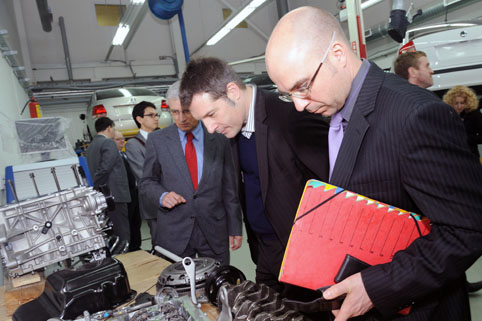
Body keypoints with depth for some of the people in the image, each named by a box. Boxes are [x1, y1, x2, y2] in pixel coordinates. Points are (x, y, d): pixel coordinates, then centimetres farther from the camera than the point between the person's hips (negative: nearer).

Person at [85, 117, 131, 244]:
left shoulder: (90, 146, 20)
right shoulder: (109, 143, -7)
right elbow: (105, 168, -17)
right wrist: (95, 187, -9)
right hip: (113, 196, -9)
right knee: (122, 234, -6)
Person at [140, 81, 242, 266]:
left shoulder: (219, 140, 2)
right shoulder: (157, 140, 1)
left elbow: (229, 189, 5)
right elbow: (147, 182, 8)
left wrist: (235, 228, 6)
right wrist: (162, 196, -14)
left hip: (214, 232, 1)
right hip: (173, 232, 0)